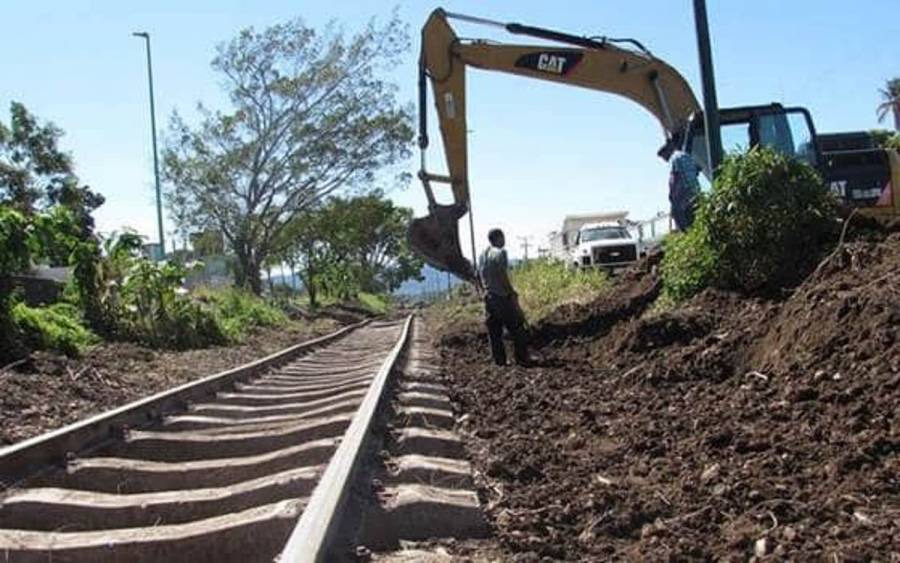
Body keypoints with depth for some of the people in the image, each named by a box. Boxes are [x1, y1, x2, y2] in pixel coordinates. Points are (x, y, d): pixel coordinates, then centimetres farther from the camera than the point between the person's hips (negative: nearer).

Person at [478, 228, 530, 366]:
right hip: (502, 297, -8)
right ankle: (522, 359, 2)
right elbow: (503, 276, -18)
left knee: (494, 331, 9)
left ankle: (499, 360, 12)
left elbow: (480, 276, 14)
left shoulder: (482, 255, 11)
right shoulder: (499, 253, -13)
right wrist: (512, 294, -13)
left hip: (488, 297, 8)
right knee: (516, 329, 1)